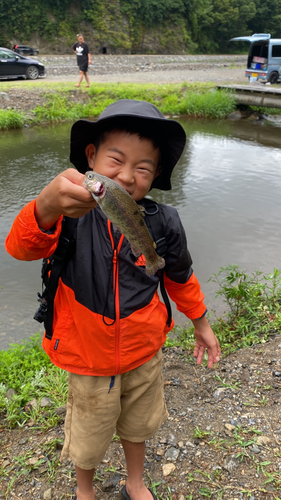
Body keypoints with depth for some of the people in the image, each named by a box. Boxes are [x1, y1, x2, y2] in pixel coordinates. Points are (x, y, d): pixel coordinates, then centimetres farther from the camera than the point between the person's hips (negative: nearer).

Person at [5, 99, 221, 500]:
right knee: (89, 437, 22)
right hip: (89, 357, -2)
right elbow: (22, 247, -42)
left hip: (143, 351, 3)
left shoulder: (162, 222, -15)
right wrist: (46, 207, -64)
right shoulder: (71, 214, -23)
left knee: (137, 424, 28)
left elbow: (180, 276, 2)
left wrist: (201, 324, 13)